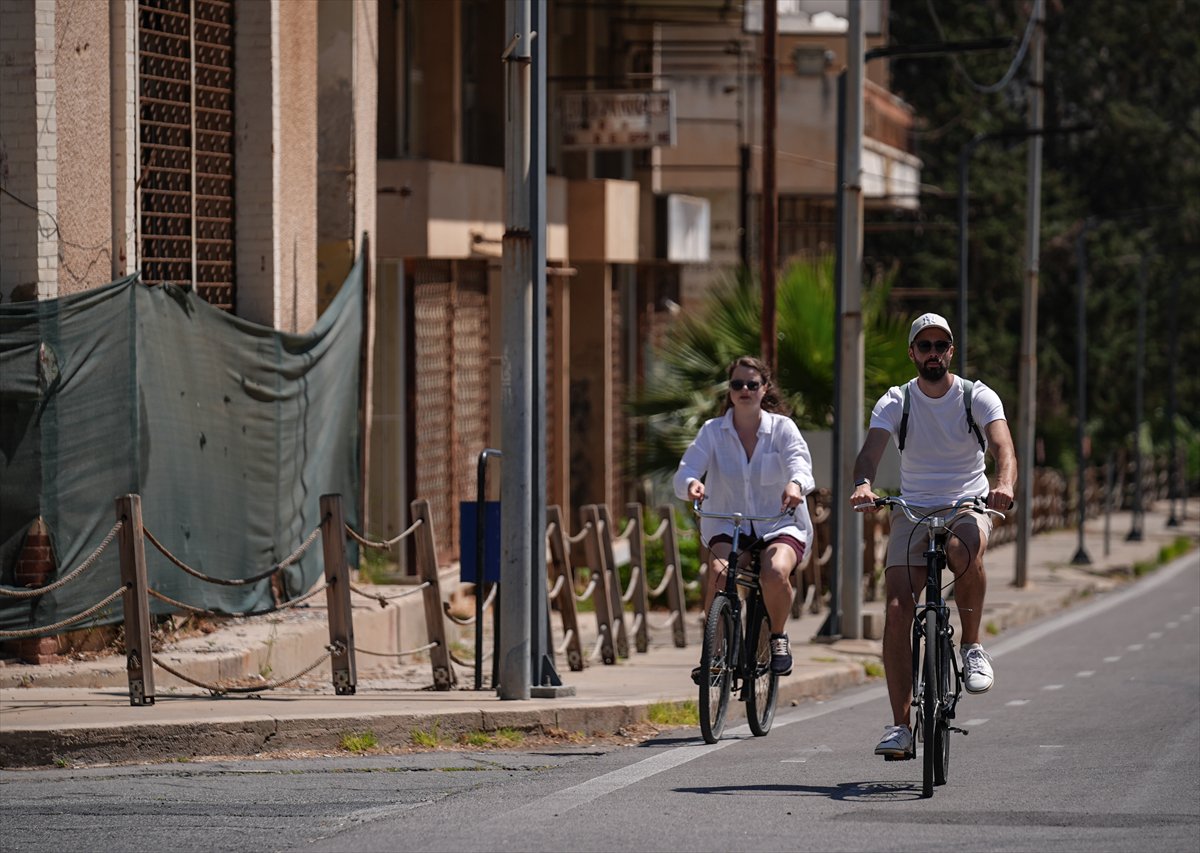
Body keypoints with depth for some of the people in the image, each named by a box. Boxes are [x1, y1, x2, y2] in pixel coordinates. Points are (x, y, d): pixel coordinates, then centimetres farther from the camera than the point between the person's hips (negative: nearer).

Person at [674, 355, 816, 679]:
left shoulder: (782, 428, -1)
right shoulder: (713, 431, 1)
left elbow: (799, 461, -19)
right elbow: (685, 471, -12)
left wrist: (796, 483, -44)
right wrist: (691, 484, -38)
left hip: (780, 524, -1)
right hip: (728, 526, 1)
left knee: (775, 573, -33)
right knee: (719, 572, -33)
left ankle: (778, 637, -4)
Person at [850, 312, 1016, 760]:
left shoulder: (978, 397, -4)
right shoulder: (895, 402, 0)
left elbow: (1003, 446, -19)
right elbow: (870, 450, -15)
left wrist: (1004, 483, -42)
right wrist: (863, 484, -39)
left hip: (968, 505, -1)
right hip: (913, 510, 2)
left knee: (965, 552, -38)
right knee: (897, 610, -14)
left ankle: (973, 647, -15)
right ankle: (901, 725, -11)